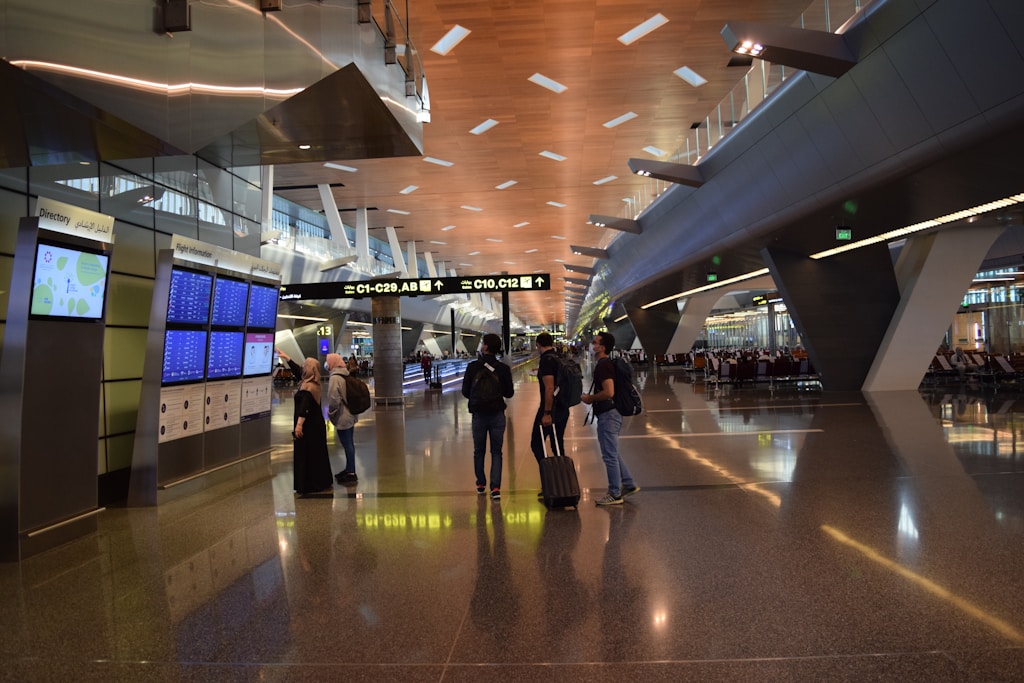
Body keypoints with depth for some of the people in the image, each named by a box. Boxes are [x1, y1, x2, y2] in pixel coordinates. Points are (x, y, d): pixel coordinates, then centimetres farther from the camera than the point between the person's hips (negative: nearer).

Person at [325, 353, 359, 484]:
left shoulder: (335, 377, -19)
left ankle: (351, 474, 8)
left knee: (347, 445, 0)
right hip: (350, 415, 9)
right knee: (349, 444, 19)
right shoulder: (346, 374, 8)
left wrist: (331, 413, -10)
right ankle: (349, 469, 32)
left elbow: (334, 399, -26)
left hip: (342, 417, -9)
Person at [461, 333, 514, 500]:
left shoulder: (473, 367, -8)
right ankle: (495, 488, -4)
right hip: (497, 415, 0)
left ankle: (481, 484, 27)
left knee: (479, 451, 17)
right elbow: (509, 393, 0)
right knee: (496, 452, 7)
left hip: (479, 414, 0)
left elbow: (465, 391, -4)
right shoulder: (503, 368, -6)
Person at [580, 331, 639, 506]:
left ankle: (614, 494, 9)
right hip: (611, 413, 11)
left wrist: (590, 398, -14)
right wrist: (592, 398, 14)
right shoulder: (607, 364, 14)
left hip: (608, 415, -11)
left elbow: (609, 392, -28)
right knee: (612, 454, 20)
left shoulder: (603, 366, -18)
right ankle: (629, 484, 26)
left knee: (610, 456, -1)